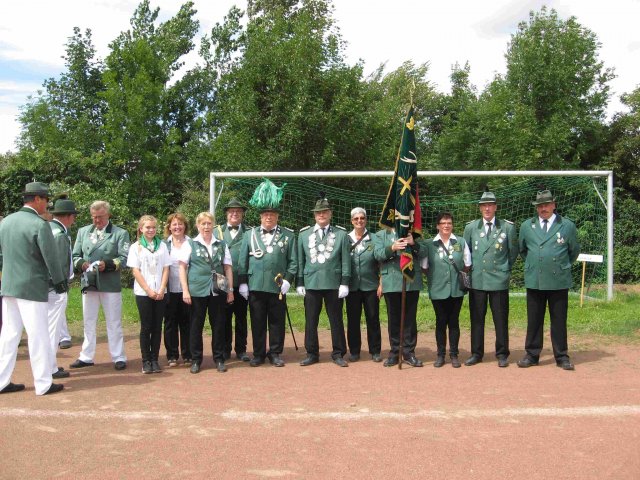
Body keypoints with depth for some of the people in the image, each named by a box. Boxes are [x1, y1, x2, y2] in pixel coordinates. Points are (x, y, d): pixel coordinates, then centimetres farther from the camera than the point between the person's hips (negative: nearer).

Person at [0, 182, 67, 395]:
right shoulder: (40, 225, -14)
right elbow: (50, 258, -12)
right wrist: (60, 281, 0)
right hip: (31, 287, -7)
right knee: (38, 335, 0)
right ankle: (43, 384, 7)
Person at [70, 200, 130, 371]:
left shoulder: (120, 233, 0)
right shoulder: (83, 232, 12)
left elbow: (124, 259, -7)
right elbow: (75, 256, 10)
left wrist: (107, 264, -23)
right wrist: (81, 264, -11)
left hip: (110, 285, -4)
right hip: (88, 284, 4)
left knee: (114, 323, 4)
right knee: (88, 322, 12)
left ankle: (118, 357, 11)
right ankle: (86, 357, 21)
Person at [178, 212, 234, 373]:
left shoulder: (221, 245, 9)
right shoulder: (190, 244, 3)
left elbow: (228, 268, 10)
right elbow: (182, 267, 2)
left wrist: (230, 289, 6)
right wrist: (185, 290, -5)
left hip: (218, 291, 2)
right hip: (197, 290, -1)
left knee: (218, 324, 6)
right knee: (196, 325, 5)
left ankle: (219, 358, 18)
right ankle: (196, 360, 16)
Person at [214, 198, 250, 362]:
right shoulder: (217, 231, 8)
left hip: (242, 281, -1)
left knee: (241, 317, 8)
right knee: (224, 317, 8)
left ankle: (241, 349, 18)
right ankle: (225, 349, 18)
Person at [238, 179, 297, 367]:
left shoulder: (288, 235, 6)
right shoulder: (250, 235, 8)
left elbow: (293, 261, 4)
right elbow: (243, 261, 7)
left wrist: (288, 280, -7)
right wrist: (243, 283, 2)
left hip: (278, 287, -1)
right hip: (255, 287, 1)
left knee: (277, 322, 6)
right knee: (257, 322, 7)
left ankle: (275, 354, 18)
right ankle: (258, 354, 18)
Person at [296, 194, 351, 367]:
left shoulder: (341, 234, 3)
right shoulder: (304, 234, 7)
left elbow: (345, 261, 1)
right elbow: (300, 260, 9)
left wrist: (344, 283, -4)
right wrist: (299, 283, 5)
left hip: (334, 284, -1)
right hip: (311, 284, 1)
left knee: (336, 320, 6)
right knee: (310, 321, 6)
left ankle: (338, 354, 17)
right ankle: (312, 354, 17)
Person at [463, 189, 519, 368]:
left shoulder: (508, 227, 1)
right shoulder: (470, 227, 6)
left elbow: (513, 251, 10)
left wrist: (505, 268, 11)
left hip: (499, 280, -2)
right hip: (477, 280, 2)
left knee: (501, 319, 4)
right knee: (476, 318, 6)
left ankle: (502, 354, 15)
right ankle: (476, 353, 16)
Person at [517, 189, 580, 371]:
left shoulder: (567, 226, 1)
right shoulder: (526, 226, 7)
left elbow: (574, 251, 13)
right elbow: (522, 250, 20)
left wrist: (562, 266, 14)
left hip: (559, 281, -1)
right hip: (534, 280, 2)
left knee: (559, 320, 5)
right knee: (534, 320, 7)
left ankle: (562, 357, 15)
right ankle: (532, 355, 16)